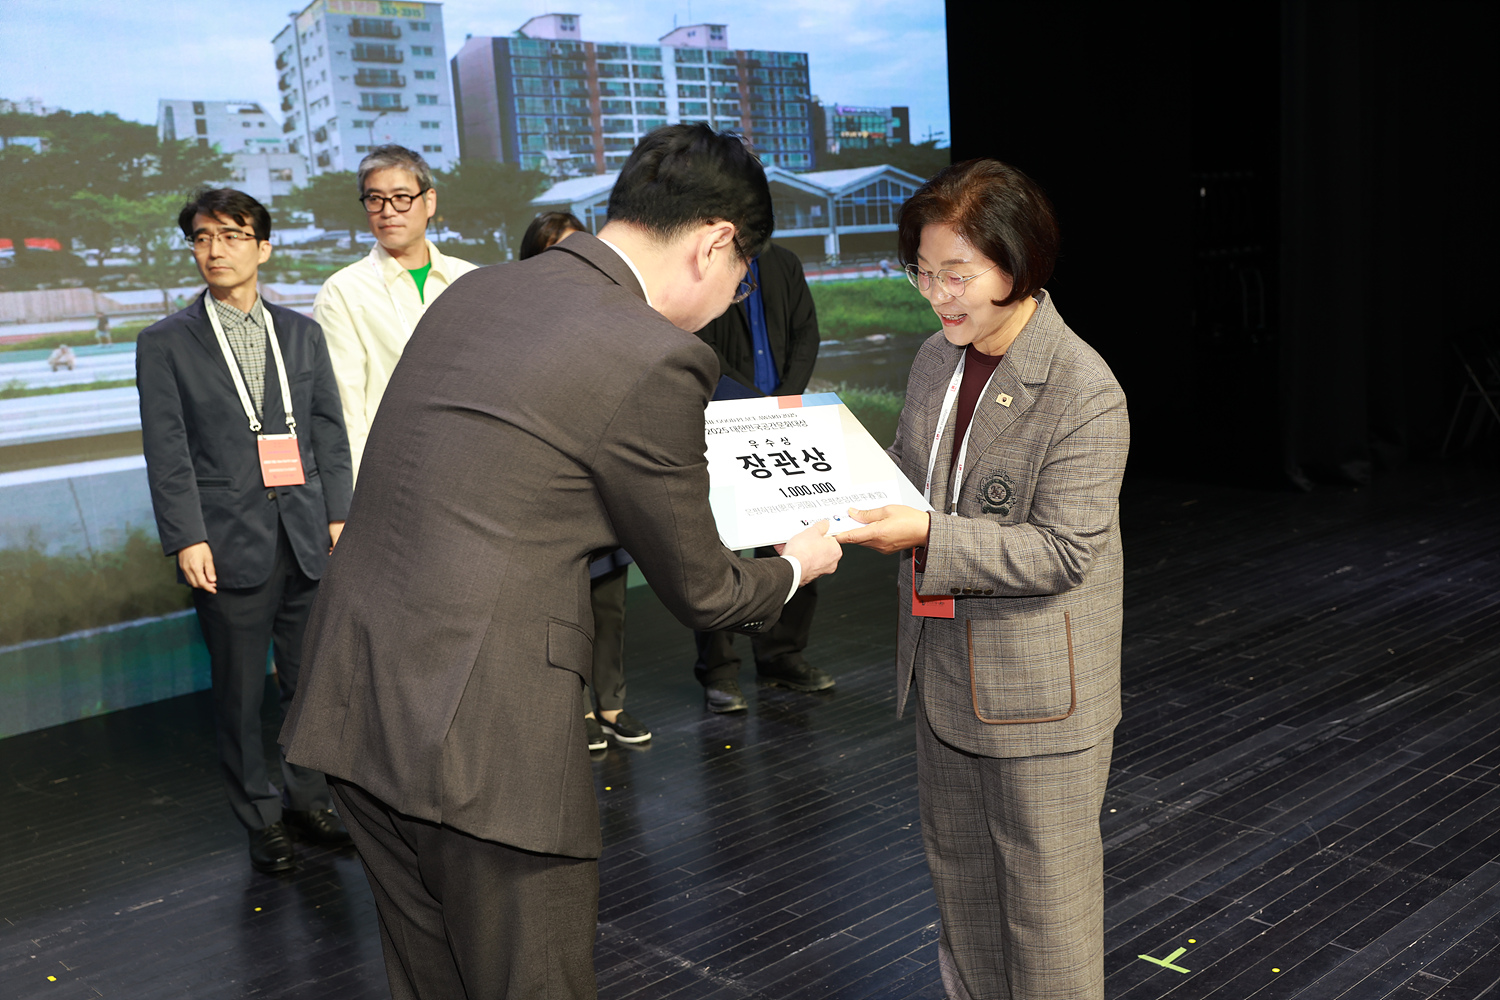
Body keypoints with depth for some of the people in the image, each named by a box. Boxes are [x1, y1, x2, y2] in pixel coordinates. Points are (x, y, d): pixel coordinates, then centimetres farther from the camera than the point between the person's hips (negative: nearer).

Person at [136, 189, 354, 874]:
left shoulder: (301, 333, 11)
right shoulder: (166, 343, 2)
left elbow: (330, 435, 11)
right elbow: (167, 455, -3)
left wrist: (337, 515, 4)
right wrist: (187, 540, -10)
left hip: (306, 540, 3)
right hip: (230, 546, -2)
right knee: (239, 693, 6)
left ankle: (308, 800, 28)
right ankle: (261, 819, 21)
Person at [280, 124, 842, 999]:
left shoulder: (472, 292, 9)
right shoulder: (656, 360, -14)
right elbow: (699, 590, -3)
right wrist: (795, 567, 19)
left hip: (352, 704, 8)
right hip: (482, 735, -8)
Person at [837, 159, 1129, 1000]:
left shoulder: (1084, 390, -20)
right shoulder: (937, 360, 3)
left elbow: (1064, 550, -22)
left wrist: (929, 538, -31)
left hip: (1037, 685, -8)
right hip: (945, 664, 8)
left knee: (1045, 882, 8)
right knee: (957, 858, 23)